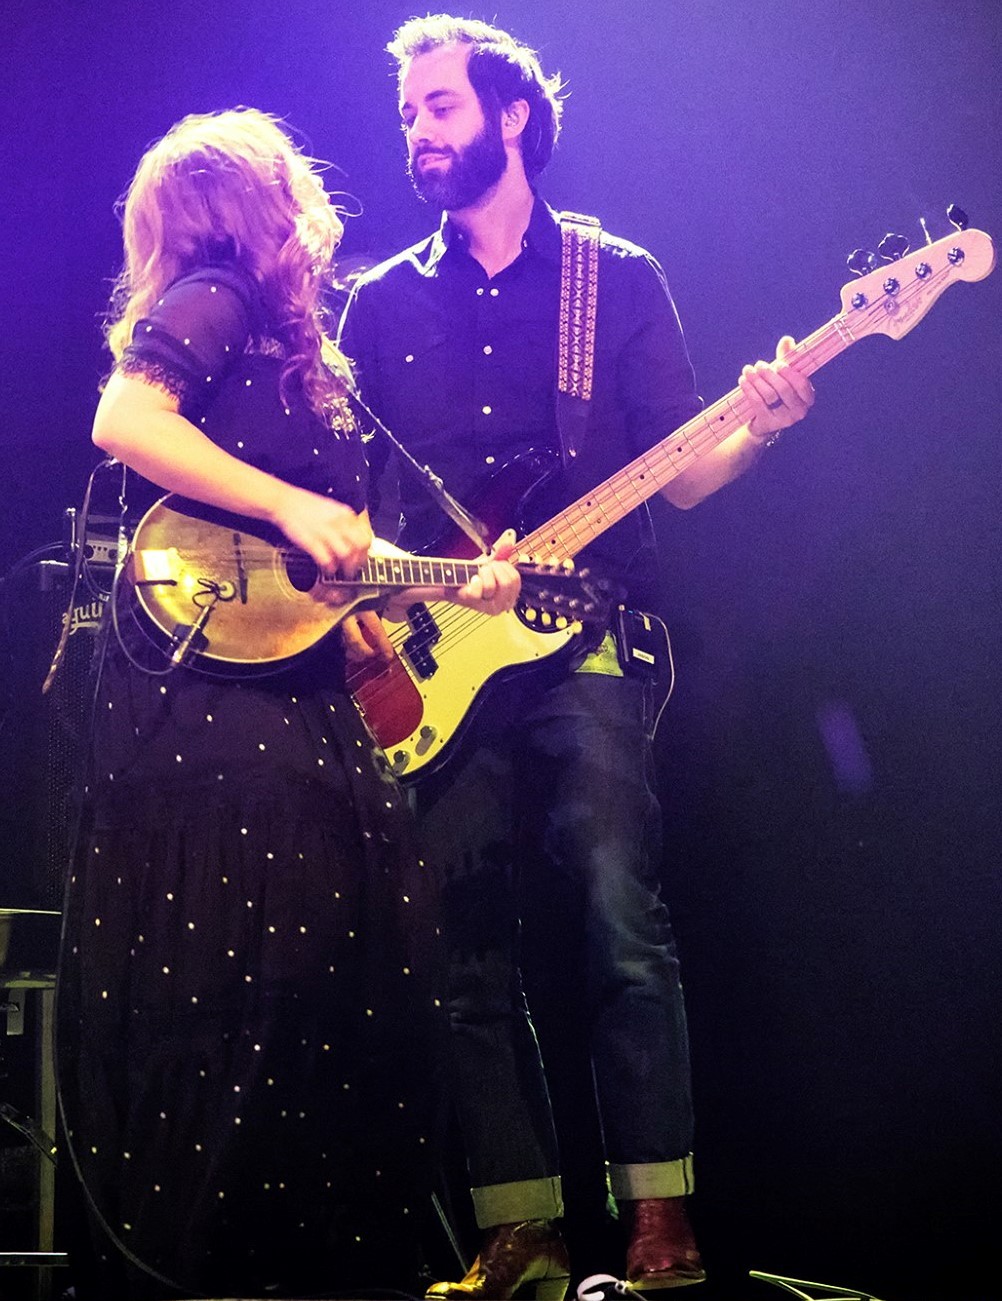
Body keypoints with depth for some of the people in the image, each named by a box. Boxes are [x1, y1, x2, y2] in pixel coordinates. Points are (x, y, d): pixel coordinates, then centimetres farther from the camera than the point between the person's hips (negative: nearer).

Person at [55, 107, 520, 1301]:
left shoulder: (295, 346, 24)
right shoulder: (211, 303, -2)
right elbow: (123, 422, -19)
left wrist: (452, 583, 13)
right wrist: (293, 509, -19)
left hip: (298, 700, 9)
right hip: (200, 700, -9)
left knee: (347, 968, 7)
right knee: (229, 983, -11)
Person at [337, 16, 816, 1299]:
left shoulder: (619, 277, 8)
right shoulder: (381, 303, 15)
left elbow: (676, 474, 4)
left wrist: (754, 427, -16)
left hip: (586, 646, -3)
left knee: (617, 917, -14)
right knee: (467, 951, 0)